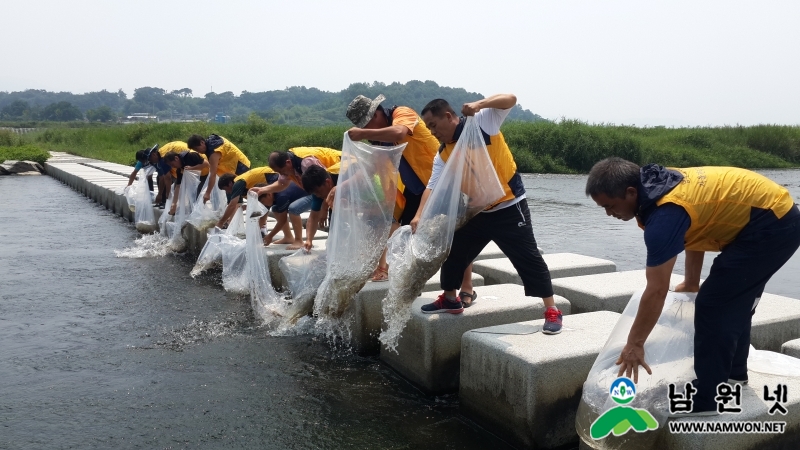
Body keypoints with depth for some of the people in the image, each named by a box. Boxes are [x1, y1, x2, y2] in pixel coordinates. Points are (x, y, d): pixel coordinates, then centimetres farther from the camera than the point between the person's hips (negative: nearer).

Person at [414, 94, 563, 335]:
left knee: (528, 257, -6)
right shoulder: (443, 155, 1)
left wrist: (479, 104, -34)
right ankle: (450, 299, 32)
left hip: (509, 206, -6)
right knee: (454, 250, 12)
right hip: (476, 211, 7)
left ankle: (552, 310, 5)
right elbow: (433, 186, -6)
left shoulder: (482, 122, -11)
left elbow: (510, 99, -18)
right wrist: (419, 215, -20)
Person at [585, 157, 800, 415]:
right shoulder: (661, 185, 2)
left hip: (770, 225, -10)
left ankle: (705, 398, 0)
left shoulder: (665, 213, -27)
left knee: (713, 305, -9)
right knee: (733, 300, 21)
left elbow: (656, 291, -24)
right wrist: (691, 283, 20)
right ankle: (733, 371, 36)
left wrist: (634, 344, -16)